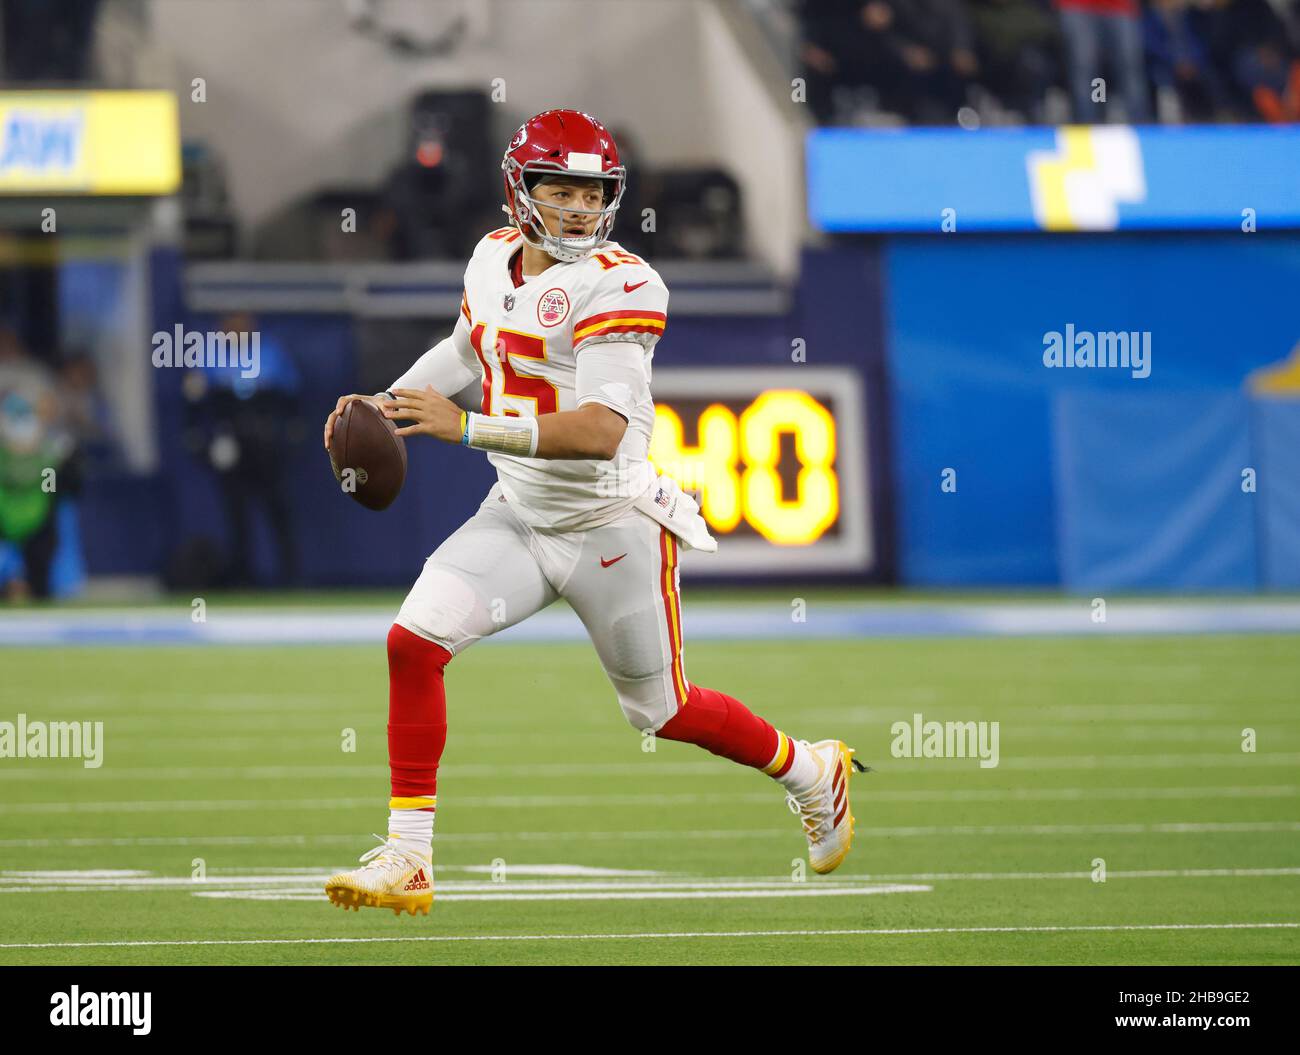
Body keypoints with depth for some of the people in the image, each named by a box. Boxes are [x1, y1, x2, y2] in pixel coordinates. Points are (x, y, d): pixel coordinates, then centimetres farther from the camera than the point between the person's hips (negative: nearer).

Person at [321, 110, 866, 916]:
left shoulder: (618, 286, -22)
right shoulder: (495, 258, 1)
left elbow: (603, 430, -32)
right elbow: (465, 353, 24)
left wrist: (465, 426, -37)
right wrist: (383, 407, 8)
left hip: (612, 529, -6)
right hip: (518, 515, 6)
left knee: (661, 710, 11)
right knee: (414, 640, -13)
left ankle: (811, 771, 40)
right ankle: (407, 863, -6)